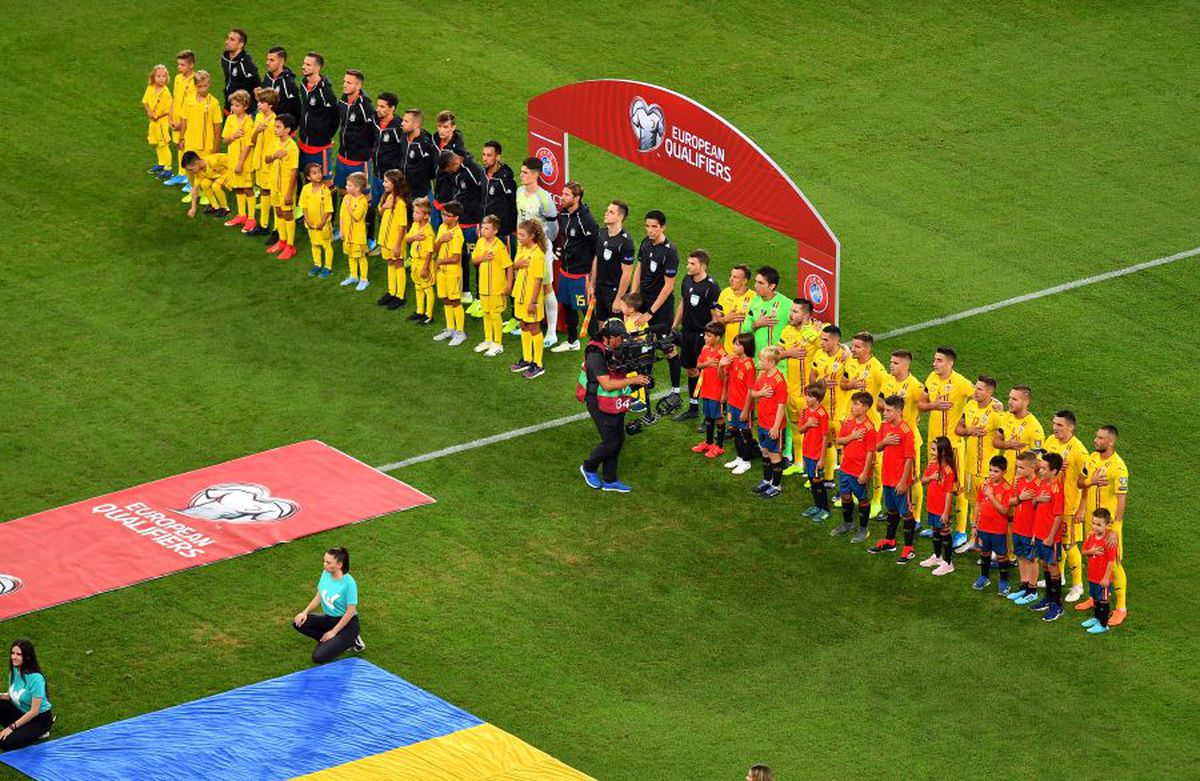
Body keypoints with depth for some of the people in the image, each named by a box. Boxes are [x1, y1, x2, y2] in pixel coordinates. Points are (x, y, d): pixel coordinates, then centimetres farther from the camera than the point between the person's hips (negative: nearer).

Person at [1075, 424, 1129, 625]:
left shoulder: (1118, 467, -21)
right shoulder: (1093, 458, 2)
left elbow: (1122, 500, -21)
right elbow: (1080, 483, 12)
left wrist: (1115, 528, -24)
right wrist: (1092, 482, -11)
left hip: (1110, 522, -7)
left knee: (1114, 563, -3)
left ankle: (1121, 607, 4)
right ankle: (1096, 596, 36)